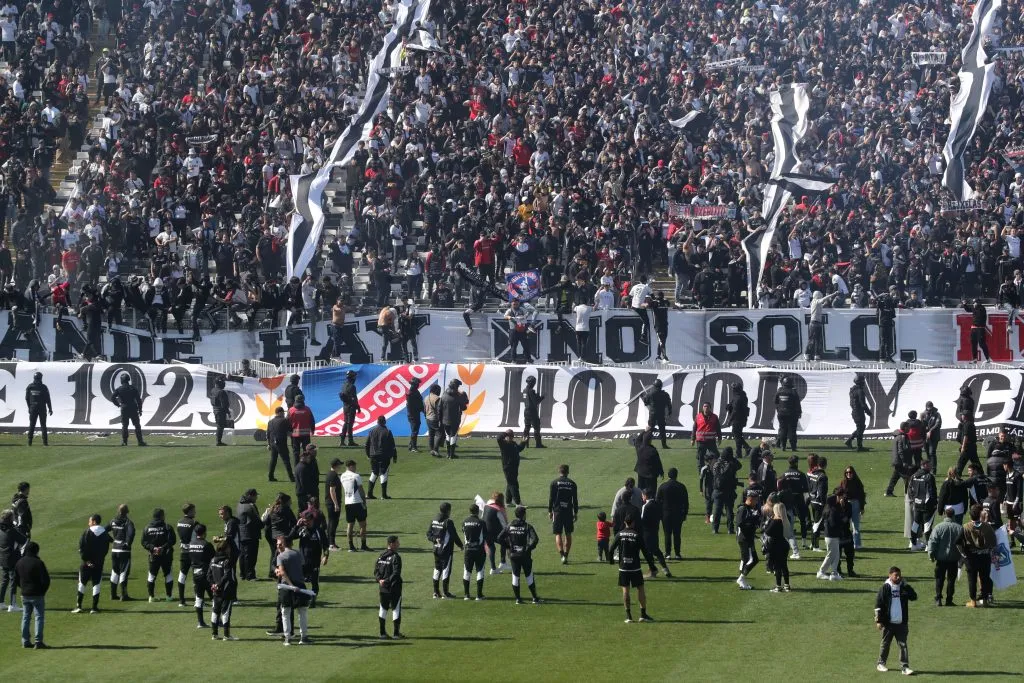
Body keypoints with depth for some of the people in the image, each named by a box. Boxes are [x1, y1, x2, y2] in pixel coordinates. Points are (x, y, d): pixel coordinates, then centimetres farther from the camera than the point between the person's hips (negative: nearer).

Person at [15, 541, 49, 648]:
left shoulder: (19, 563, 4)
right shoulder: (38, 563, -15)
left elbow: (16, 579, 11)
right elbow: (45, 579, -16)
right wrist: (43, 590, 1)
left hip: (24, 595, 6)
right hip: (37, 595, -6)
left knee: (25, 618, 14)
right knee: (39, 617, -1)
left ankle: (25, 641, 15)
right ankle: (38, 642, -5)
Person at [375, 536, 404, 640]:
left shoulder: (381, 556, 8)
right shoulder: (396, 557, -15)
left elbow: (376, 570, 4)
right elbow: (396, 573, -23)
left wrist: (380, 579, -8)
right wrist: (387, 581, -19)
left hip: (382, 588, 6)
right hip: (394, 587, -6)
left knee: (383, 609, 12)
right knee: (396, 609, 3)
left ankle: (382, 633, 14)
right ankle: (396, 633, 5)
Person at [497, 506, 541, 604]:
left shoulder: (509, 526, 1)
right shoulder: (527, 526, -10)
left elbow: (499, 538, 0)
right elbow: (535, 539, -22)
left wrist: (508, 545, 9)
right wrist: (529, 548, -7)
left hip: (513, 555, 3)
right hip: (525, 555, -3)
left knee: (515, 576, 11)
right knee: (529, 576, 7)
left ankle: (518, 599, 12)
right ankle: (535, 598, 12)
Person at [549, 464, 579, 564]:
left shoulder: (554, 483, -2)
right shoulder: (572, 483, 4)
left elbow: (551, 498, -2)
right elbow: (575, 500, 6)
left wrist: (550, 511, 5)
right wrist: (575, 513, 13)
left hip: (558, 511, -2)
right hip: (569, 511, 2)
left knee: (558, 534, 0)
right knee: (568, 534, 13)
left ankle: (562, 555, -17)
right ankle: (566, 555, 15)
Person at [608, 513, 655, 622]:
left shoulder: (619, 534, -2)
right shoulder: (637, 535, -6)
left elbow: (611, 549, -1)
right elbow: (646, 553, -5)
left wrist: (611, 560, 19)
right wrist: (652, 568, 0)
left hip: (623, 567, 1)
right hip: (635, 567, -1)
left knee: (625, 590, 5)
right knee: (640, 589, 7)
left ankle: (628, 616, 3)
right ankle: (643, 614, 7)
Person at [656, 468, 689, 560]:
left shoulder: (662, 487, -3)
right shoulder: (681, 487, -1)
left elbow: (657, 501, 0)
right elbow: (686, 502, 2)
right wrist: (685, 514, 10)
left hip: (666, 514, -1)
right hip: (678, 514, 1)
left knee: (667, 534, 4)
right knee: (677, 534, 4)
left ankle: (668, 553, 1)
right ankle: (677, 553, 3)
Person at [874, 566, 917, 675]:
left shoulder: (904, 587, 4)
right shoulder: (885, 588, -5)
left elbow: (914, 597, -8)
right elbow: (878, 604, -5)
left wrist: (905, 584, -16)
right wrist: (878, 620, -9)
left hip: (902, 623, 2)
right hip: (888, 623, -2)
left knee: (903, 644, -1)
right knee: (885, 643, 12)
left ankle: (905, 667, -2)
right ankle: (881, 663, 27)